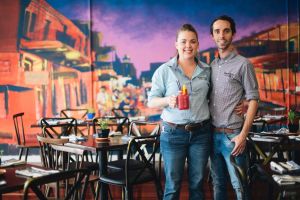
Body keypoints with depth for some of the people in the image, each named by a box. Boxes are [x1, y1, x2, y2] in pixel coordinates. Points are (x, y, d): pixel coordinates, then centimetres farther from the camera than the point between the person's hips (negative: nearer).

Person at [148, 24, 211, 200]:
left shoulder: (207, 70, 6)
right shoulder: (164, 70, -3)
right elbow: (151, 101, -2)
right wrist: (168, 100, -22)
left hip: (201, 133, 3)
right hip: (173, 133, -2)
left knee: (197, 184, 10)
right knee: (173, 185, 4)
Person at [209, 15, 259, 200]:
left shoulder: (243, 64, -4)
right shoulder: (212, 66, 11)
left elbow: (253, 101, -8)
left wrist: (243, 135, -15)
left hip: (232, 135, -5)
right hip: (213, 134, 5)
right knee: (218, 183, 13)